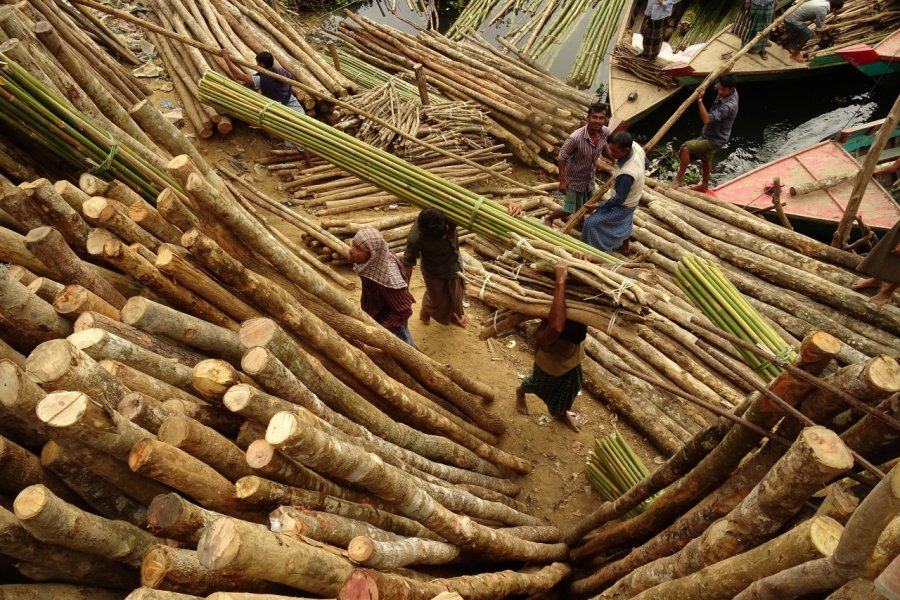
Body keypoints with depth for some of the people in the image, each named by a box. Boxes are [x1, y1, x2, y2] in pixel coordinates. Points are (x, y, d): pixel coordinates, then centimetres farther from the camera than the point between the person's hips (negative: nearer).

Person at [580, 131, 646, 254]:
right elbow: (645, 162, 1)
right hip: (632, 198, 8)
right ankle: (625, 246, 58)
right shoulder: (636, 145, -22)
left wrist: (598, 206, -19)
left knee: (592, 223, 1)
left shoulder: (626, 174, -44)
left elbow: (619, 199, -29)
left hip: (623, 205, -8)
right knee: (624, 222, 33)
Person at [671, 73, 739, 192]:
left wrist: (700, 100, -45)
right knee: (705, 159, 28)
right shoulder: (727, 92, -10)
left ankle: (679, 178, -10)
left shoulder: (729, 106, -36)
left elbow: (707, 119, -42)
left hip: (714, 140, -10)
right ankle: (705, 184, 51)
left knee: (685, 148, -23)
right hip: (711, 135, 10)